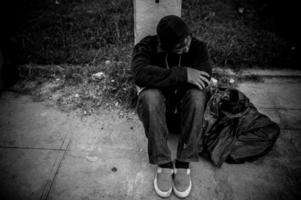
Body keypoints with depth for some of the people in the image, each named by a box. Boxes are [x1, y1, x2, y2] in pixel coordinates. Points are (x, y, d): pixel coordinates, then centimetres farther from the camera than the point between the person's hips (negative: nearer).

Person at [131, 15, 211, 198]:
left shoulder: (198, 47, -8)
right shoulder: (146, 46, -13)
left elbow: (204, 76, -24)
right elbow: (140, 74, -33)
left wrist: (161, 79, -23)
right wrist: (182, 74, -36)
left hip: (185, 109, 1)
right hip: (156, 109, -1)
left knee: (197, 95, -32)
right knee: (149, 96, -35)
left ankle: (183, 164, -25)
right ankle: (163, 164, -26)